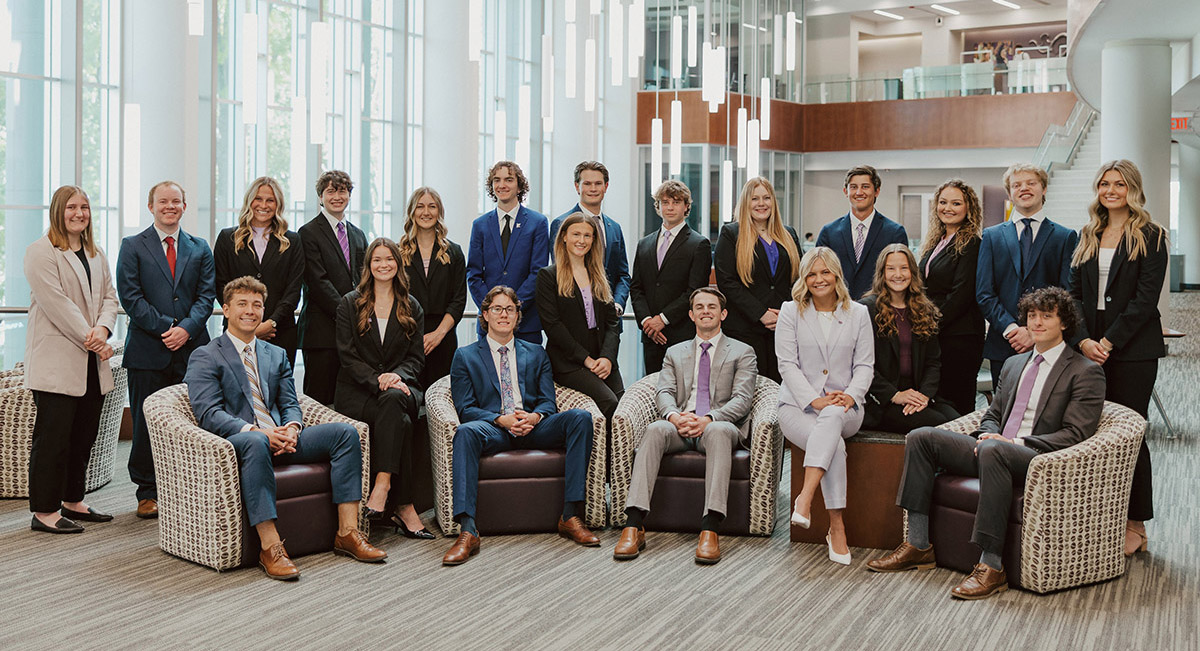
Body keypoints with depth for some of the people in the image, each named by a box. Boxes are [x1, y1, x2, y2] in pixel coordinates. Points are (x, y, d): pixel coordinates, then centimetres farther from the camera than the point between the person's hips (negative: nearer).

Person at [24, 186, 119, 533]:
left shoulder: (96, 253, 18)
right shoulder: (41, 251, -6)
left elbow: (109, 296, 13)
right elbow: (56, 303, -14)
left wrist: (103, 328, -8)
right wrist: (90, 340, -16)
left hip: (91, 362, 7)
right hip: (57, 359, -7)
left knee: (84, 434, 11)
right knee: (53, 434, -5)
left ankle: (73, 502, 21)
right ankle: (44, 511, 0)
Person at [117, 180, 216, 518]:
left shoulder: (200, 249, 14)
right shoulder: (133, 247, 7)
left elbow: (207, 294, 6)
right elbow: (130, 296, -3)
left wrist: (186, 328, -11)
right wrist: (166, 328, -12)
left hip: (191, 348, 2)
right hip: (148, 350, -2)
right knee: (146, 424, 2)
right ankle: (148, 493, 13)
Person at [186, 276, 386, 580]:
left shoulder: (277, 355, 24)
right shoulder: (205, 357, 5)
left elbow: (290, 403, 16)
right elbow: (208, 413, -8)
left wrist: (291, 428, -9)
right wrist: (254, 430, -23)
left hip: (280, 438, 6)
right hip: (236, 441, -6)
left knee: (345, 432, -15)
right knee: (255, 442, -42)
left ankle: (347, 533, -19)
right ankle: (270, 548, -42)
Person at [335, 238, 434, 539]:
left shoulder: (411, 307, 16)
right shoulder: (349, 304, 9)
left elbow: (416, 356, 10)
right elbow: (348, 356, 0)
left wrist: (397, 377, -14)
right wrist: (377, 379, -18)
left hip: (401, 387, 2)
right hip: (356, 391, -1)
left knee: (393, 400, -38)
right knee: (400, 421, -34)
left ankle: (382, 486, -45)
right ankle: (405, 508, -37)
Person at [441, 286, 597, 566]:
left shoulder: (536, 354, 23)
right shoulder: (465, 356, 15)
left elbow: (548, 402, 13)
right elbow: (465, 409, 4)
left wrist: (534, 417, -12)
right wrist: (501, 420, -15)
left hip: (533, 428, 3)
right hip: (493, 429, -2)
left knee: (580, 417, -26)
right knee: (466, 432, -38)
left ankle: (571, 516, -27)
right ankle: (468, 531, -45)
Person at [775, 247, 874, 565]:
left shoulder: (858, 313, 12)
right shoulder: (791, 312, 7)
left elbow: (865, 365, 7)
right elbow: (787, 363, -2)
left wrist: (850, 396, -14)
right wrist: (814, 399, -16)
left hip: (844, 407, 1)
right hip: (798, 405, -1)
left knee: (831, 417, -38)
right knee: (835, 445, -33)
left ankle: (805, 498, -47)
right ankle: (837, 528, -32)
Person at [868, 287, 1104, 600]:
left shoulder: (1086, 372, 2)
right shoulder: (1014, 364, 24)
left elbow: (1075, 434, -8)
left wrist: (1017, 442, -17)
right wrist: (987, 434, 0)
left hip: (1038, 459, -7)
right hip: (994, 450, 8)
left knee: (993, 450, -40)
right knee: (921, 437, -8)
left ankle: (991, 566, -38)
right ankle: (918, 545, -10)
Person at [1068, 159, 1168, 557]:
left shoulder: (1149, 237, -2)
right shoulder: (1088, 237, 14)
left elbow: (1146, 298, -9)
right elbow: (1075, 294, 10)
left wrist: (1109, 342, -14)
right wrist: (1085, 340, -5)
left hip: (1133, 348, -5)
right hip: (1091, 348, 5)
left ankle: (1135, 524, 7)